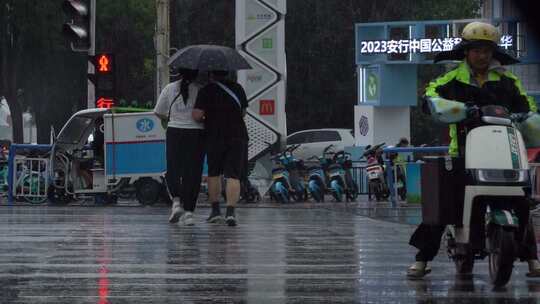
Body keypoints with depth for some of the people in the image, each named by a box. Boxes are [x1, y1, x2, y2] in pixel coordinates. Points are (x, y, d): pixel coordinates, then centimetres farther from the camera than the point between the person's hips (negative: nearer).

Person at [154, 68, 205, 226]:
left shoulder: (169, 88, 1)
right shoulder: (201, 90, -4)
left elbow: (158, 112, 7)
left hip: (175, 132, 1)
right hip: (196, 133, -1)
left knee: (173, 170, 14)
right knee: (193, 172, 3)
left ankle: (176, 200, -10)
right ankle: (188, 211, -1)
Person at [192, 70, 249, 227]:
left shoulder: (207, 90, -6)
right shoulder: (238, 88, 7)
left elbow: (196, 115, -13)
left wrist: (205, 118, 8)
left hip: (215, 136, -2)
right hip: (238, 136, 2)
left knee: (214, 173, 16)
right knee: (233, 176, -3)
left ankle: (215, 210, 19)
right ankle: (230, 212, -15)